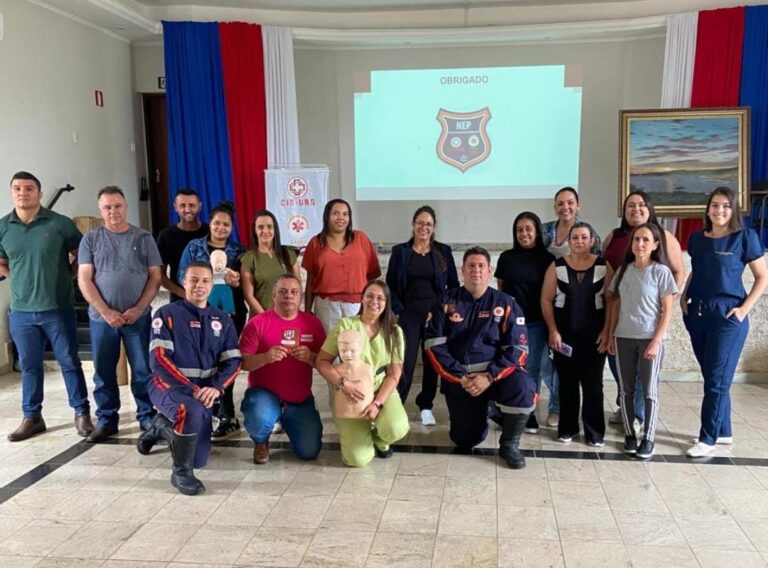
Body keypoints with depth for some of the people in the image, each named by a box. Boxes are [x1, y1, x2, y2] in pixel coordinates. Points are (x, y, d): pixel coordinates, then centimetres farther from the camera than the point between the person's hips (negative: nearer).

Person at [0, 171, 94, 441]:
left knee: (69, 362, 5)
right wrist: (23, 278, 5)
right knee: (29, 366, 13)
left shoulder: (60, 223, -5)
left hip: (57, 309, -3)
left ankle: (82, 413, 17)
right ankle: (32, 417, 25)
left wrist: (66, 275, -4)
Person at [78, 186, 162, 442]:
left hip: (138, 317, -1)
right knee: (103, 372, 8)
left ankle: (147, 417, 17)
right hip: (101, 318, 1)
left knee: (143, 370, 4)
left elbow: (155, 277, 2)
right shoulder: (91, 239, 4)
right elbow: (84, 280, -1)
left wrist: (138, 309, -9)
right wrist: (106, 312, -10)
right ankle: (106, 421, 20)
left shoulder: (143, 238, 4)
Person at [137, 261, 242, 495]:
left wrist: (216, 388, -18)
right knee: (192, 412, -39)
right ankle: (181, 472, -17)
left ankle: (162, 426, 32)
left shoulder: (223, 321, 6)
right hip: (168, 385, -5)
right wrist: (190, 388, -24)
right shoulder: (167, 315, -5)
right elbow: (159, 359, -14)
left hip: (203, 391, 5)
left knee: (199, 460, 6)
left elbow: (233, 361, 1)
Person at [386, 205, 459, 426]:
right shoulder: (400, 251, 3)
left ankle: (426, 406, 21)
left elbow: (453, 285, 7)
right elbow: (390, 285, 3)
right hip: (409, 314, -1)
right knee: (405, 360, -6)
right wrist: (397, 310, -6)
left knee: (432, 361, 7)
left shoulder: (443, 251, 5)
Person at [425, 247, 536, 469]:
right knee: (464, 441, 3)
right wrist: (461, 378, -16)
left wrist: (489, 377, -20)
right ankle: (481, 411, 39)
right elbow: (435, 346, -7)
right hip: (457, 378, 1)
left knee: (522, 387, -32)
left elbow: (517, 348, -9)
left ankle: (509, 444, -7)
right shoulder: (446, 302, -2)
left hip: (495, 373, -1)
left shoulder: (505, 303, -3)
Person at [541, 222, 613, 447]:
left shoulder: (604, 266, -1)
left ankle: (595, 432, 14)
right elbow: (546, 300, 0)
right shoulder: (557, 267, 0)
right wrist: (553, 331, -7)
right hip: (564, 335, 1)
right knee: (567, 382, 8)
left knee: (593, 383, 3)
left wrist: (606, 331, -7)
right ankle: (567, 428, 21)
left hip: (594, 335, 0)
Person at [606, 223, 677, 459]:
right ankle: (629, 433, 21)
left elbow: (667, 310, -7)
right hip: (624, 337, 4)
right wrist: (610, 335, 7)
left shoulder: (661, 271, -7)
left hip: (650, 338, -4)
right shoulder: (623, 269, 5)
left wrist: (656, 341, -13)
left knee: (649, 391, 2)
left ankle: (649, 438, 13)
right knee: (626, 389, 9)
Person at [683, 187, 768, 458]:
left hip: (727, 317, -5)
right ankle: (723, 431, 25)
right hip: (697, 315, 5)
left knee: (717, 380, -2)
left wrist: (744, 308, -11)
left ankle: (708, 438, 7)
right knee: (712, 377, 12)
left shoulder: (745, 237, -5)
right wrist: (684, 297, 7)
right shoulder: (697, 238, 8)